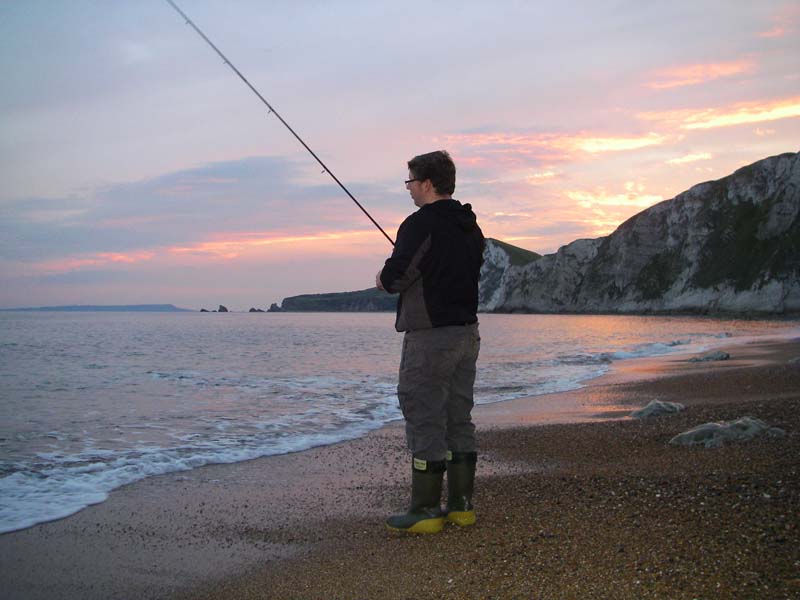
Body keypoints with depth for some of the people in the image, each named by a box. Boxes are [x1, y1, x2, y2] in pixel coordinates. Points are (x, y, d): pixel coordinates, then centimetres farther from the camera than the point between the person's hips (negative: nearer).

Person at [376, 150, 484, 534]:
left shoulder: (421, 224, -13)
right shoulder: (472, 229, 13)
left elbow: (396, 277, -17)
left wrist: (384, 279, 6)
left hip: (430, 335, -8)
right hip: (467, 332, 9)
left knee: (424, 421, -3)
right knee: (459, 419, 12)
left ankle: (425, 512, 0)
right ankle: (461, 506, 17)